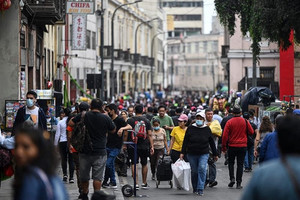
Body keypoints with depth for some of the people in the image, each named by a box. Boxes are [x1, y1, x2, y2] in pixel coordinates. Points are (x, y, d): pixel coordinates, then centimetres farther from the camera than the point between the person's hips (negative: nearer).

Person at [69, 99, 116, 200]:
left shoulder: (83, 116, -5)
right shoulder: (106, 118, -6)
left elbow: (70, 123, -1)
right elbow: (113, 130, 8)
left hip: (84, 151, 2)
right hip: (100, 152, -2)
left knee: (84, 176, 16)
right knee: (98, 177, 2)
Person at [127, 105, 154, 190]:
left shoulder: (130, 120, -2)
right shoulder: (146, 121, 1)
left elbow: (126, 134, -2)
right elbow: (150, 134, -2)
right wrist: (152, 146, 0)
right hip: (144, 146, 2)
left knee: (134, 164, 1)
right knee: (144, 164, 15)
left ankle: (136, 184, -9)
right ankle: (144, 183, 24)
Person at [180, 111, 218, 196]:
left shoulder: (207, 129, 4)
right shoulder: (190, 128, 2)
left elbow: (211, 142, 10)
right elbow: (185, 141, 4)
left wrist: (215, 154, 13)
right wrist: (182, 152, -3)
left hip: (204, 154, -1)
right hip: (192, 154, 1)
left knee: (202, 169, -17)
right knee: (194, 171, 6)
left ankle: (200, 189, -15)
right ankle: (195, 188, 21)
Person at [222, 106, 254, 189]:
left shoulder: (229, 122, -8)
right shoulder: (245, 122, -5)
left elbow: (225, 135, -8)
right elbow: (251, 132, 3)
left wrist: (224, 147, 0)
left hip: (232, 146, -1)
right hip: (242, 146, 1)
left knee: (231, 162, 17)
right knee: (240, 164, 6)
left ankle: (232, 178, 0)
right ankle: (238, 183, 3)